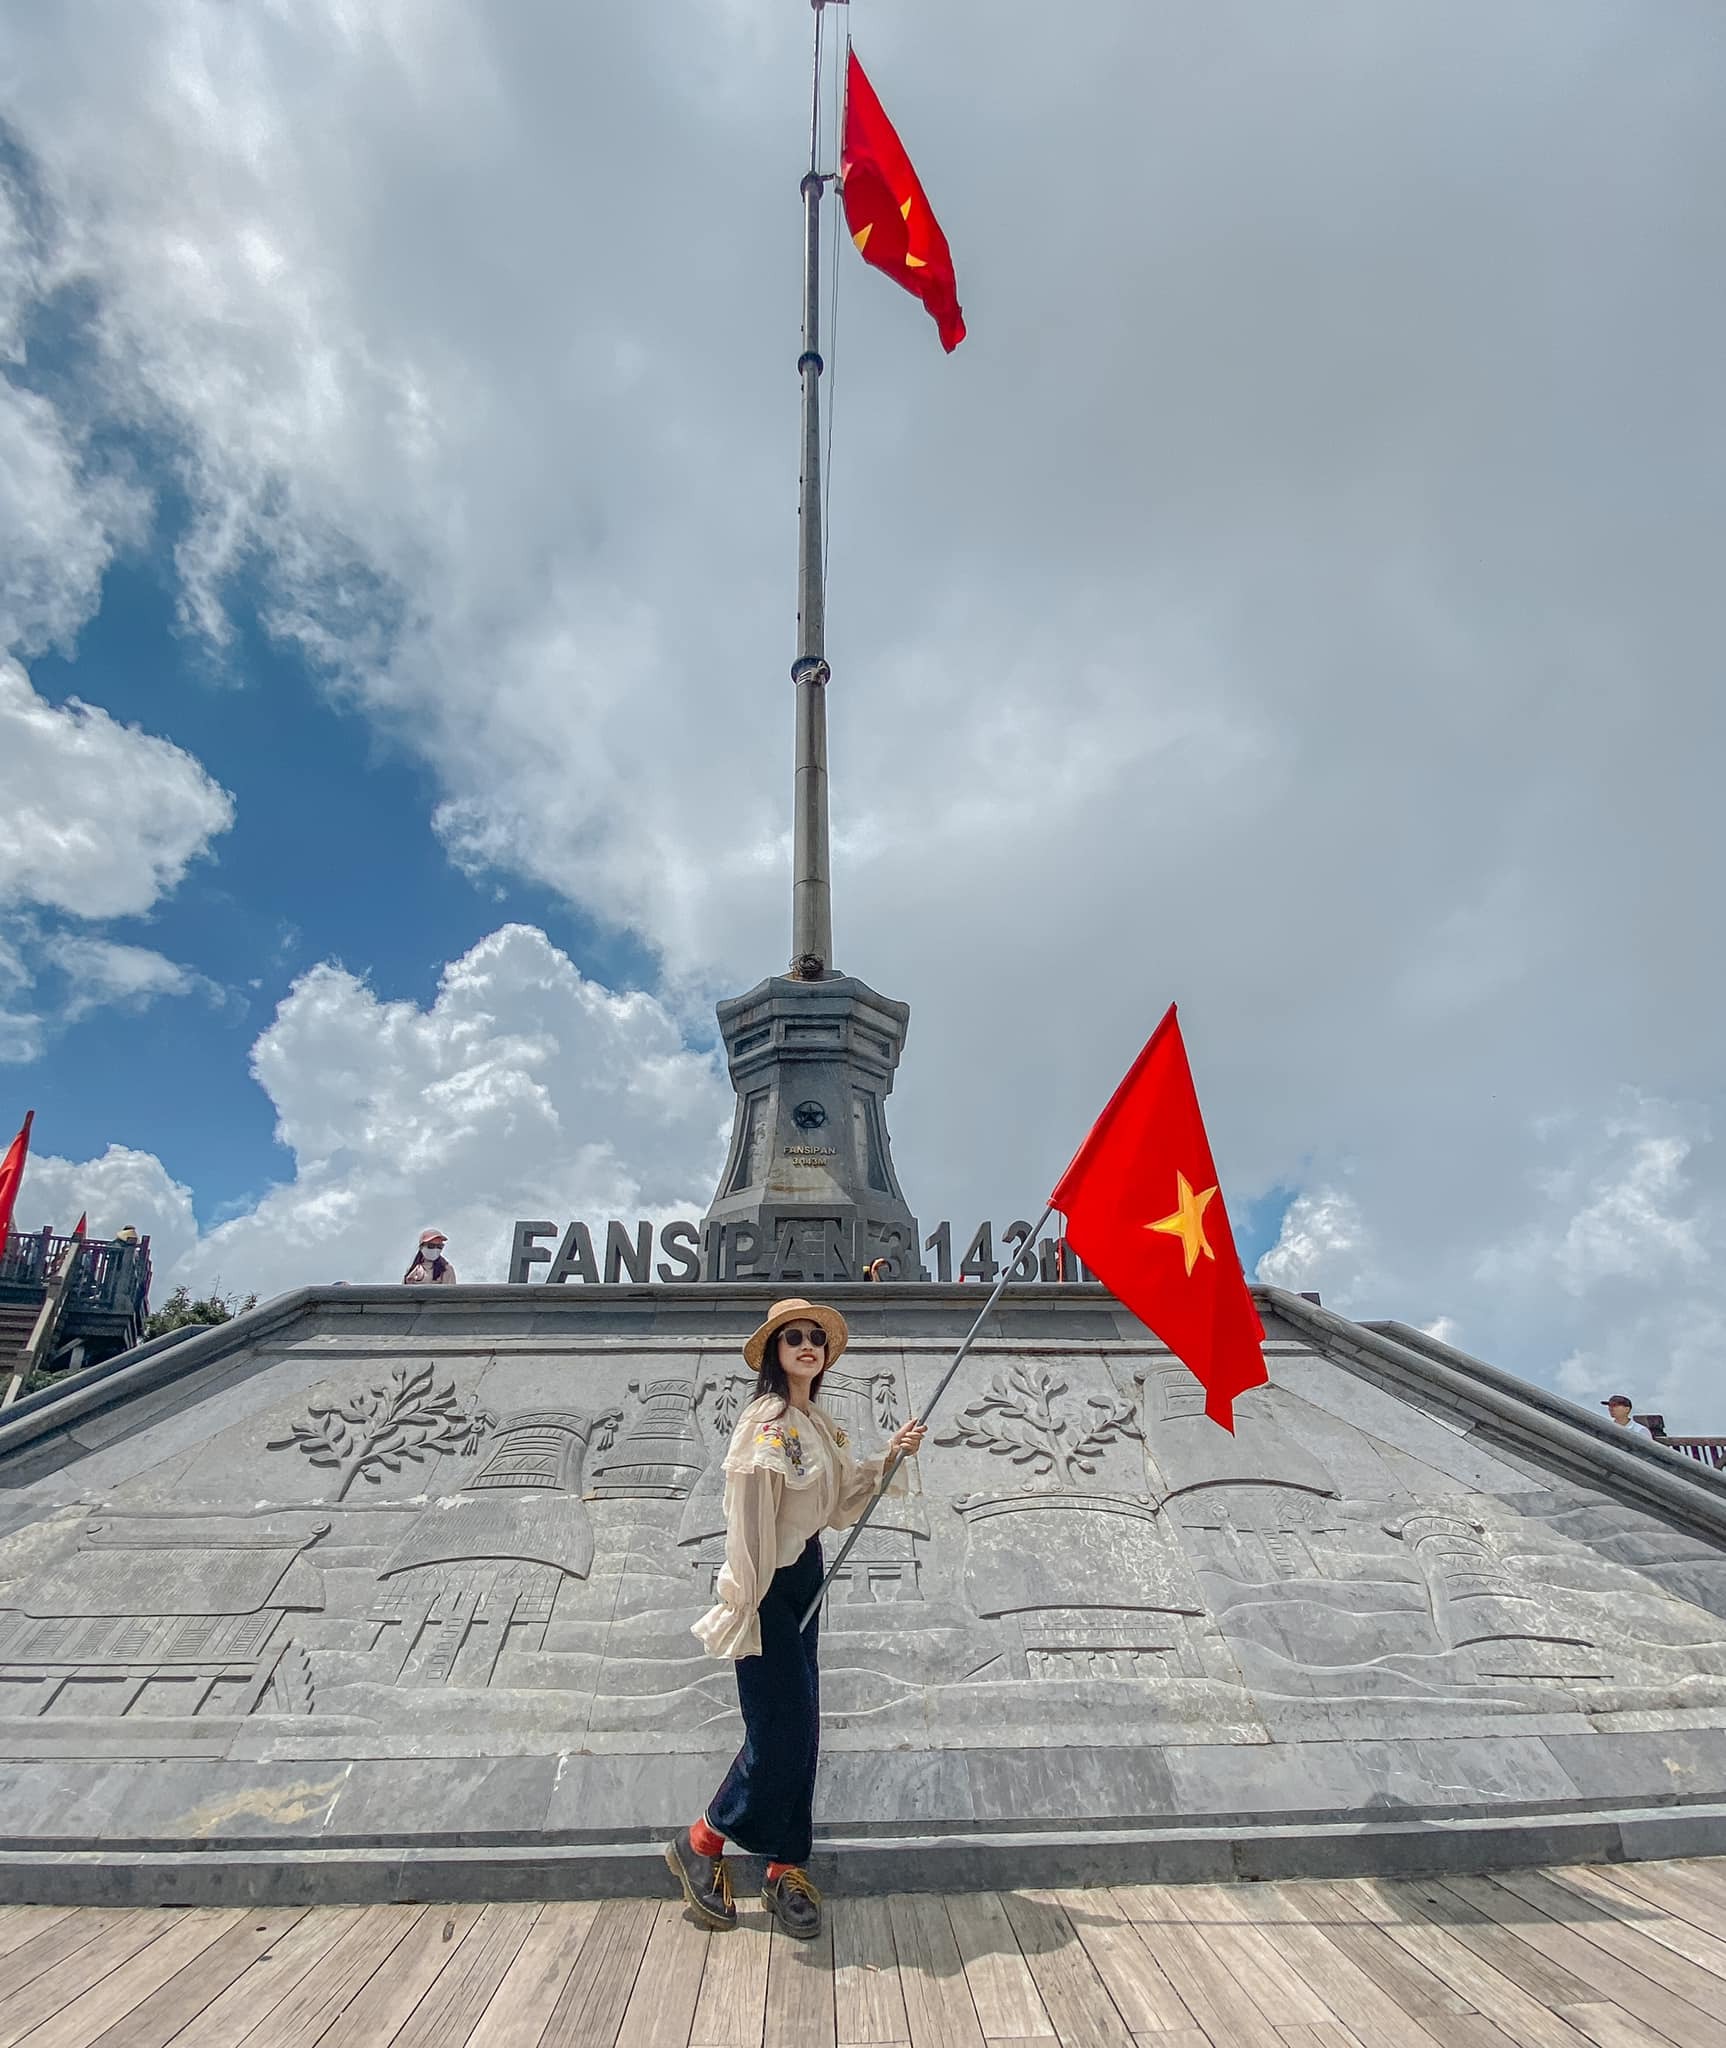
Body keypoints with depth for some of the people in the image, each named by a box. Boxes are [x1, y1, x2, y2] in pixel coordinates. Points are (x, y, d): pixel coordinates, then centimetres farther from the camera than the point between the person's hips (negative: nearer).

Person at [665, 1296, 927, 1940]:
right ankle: (701, 1844, 22)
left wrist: (889, 1459, -1)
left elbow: (843, 1503, 12)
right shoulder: (765, 1419, -17)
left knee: (799, 1728, 13)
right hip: (769, 1586, -8)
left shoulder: (821, 1425, 10)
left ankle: (786, 1869, 27)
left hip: (806, 1576, 8)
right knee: (781, 1729, -1)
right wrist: (744, 1600, -20)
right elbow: (748, 1515, -20)